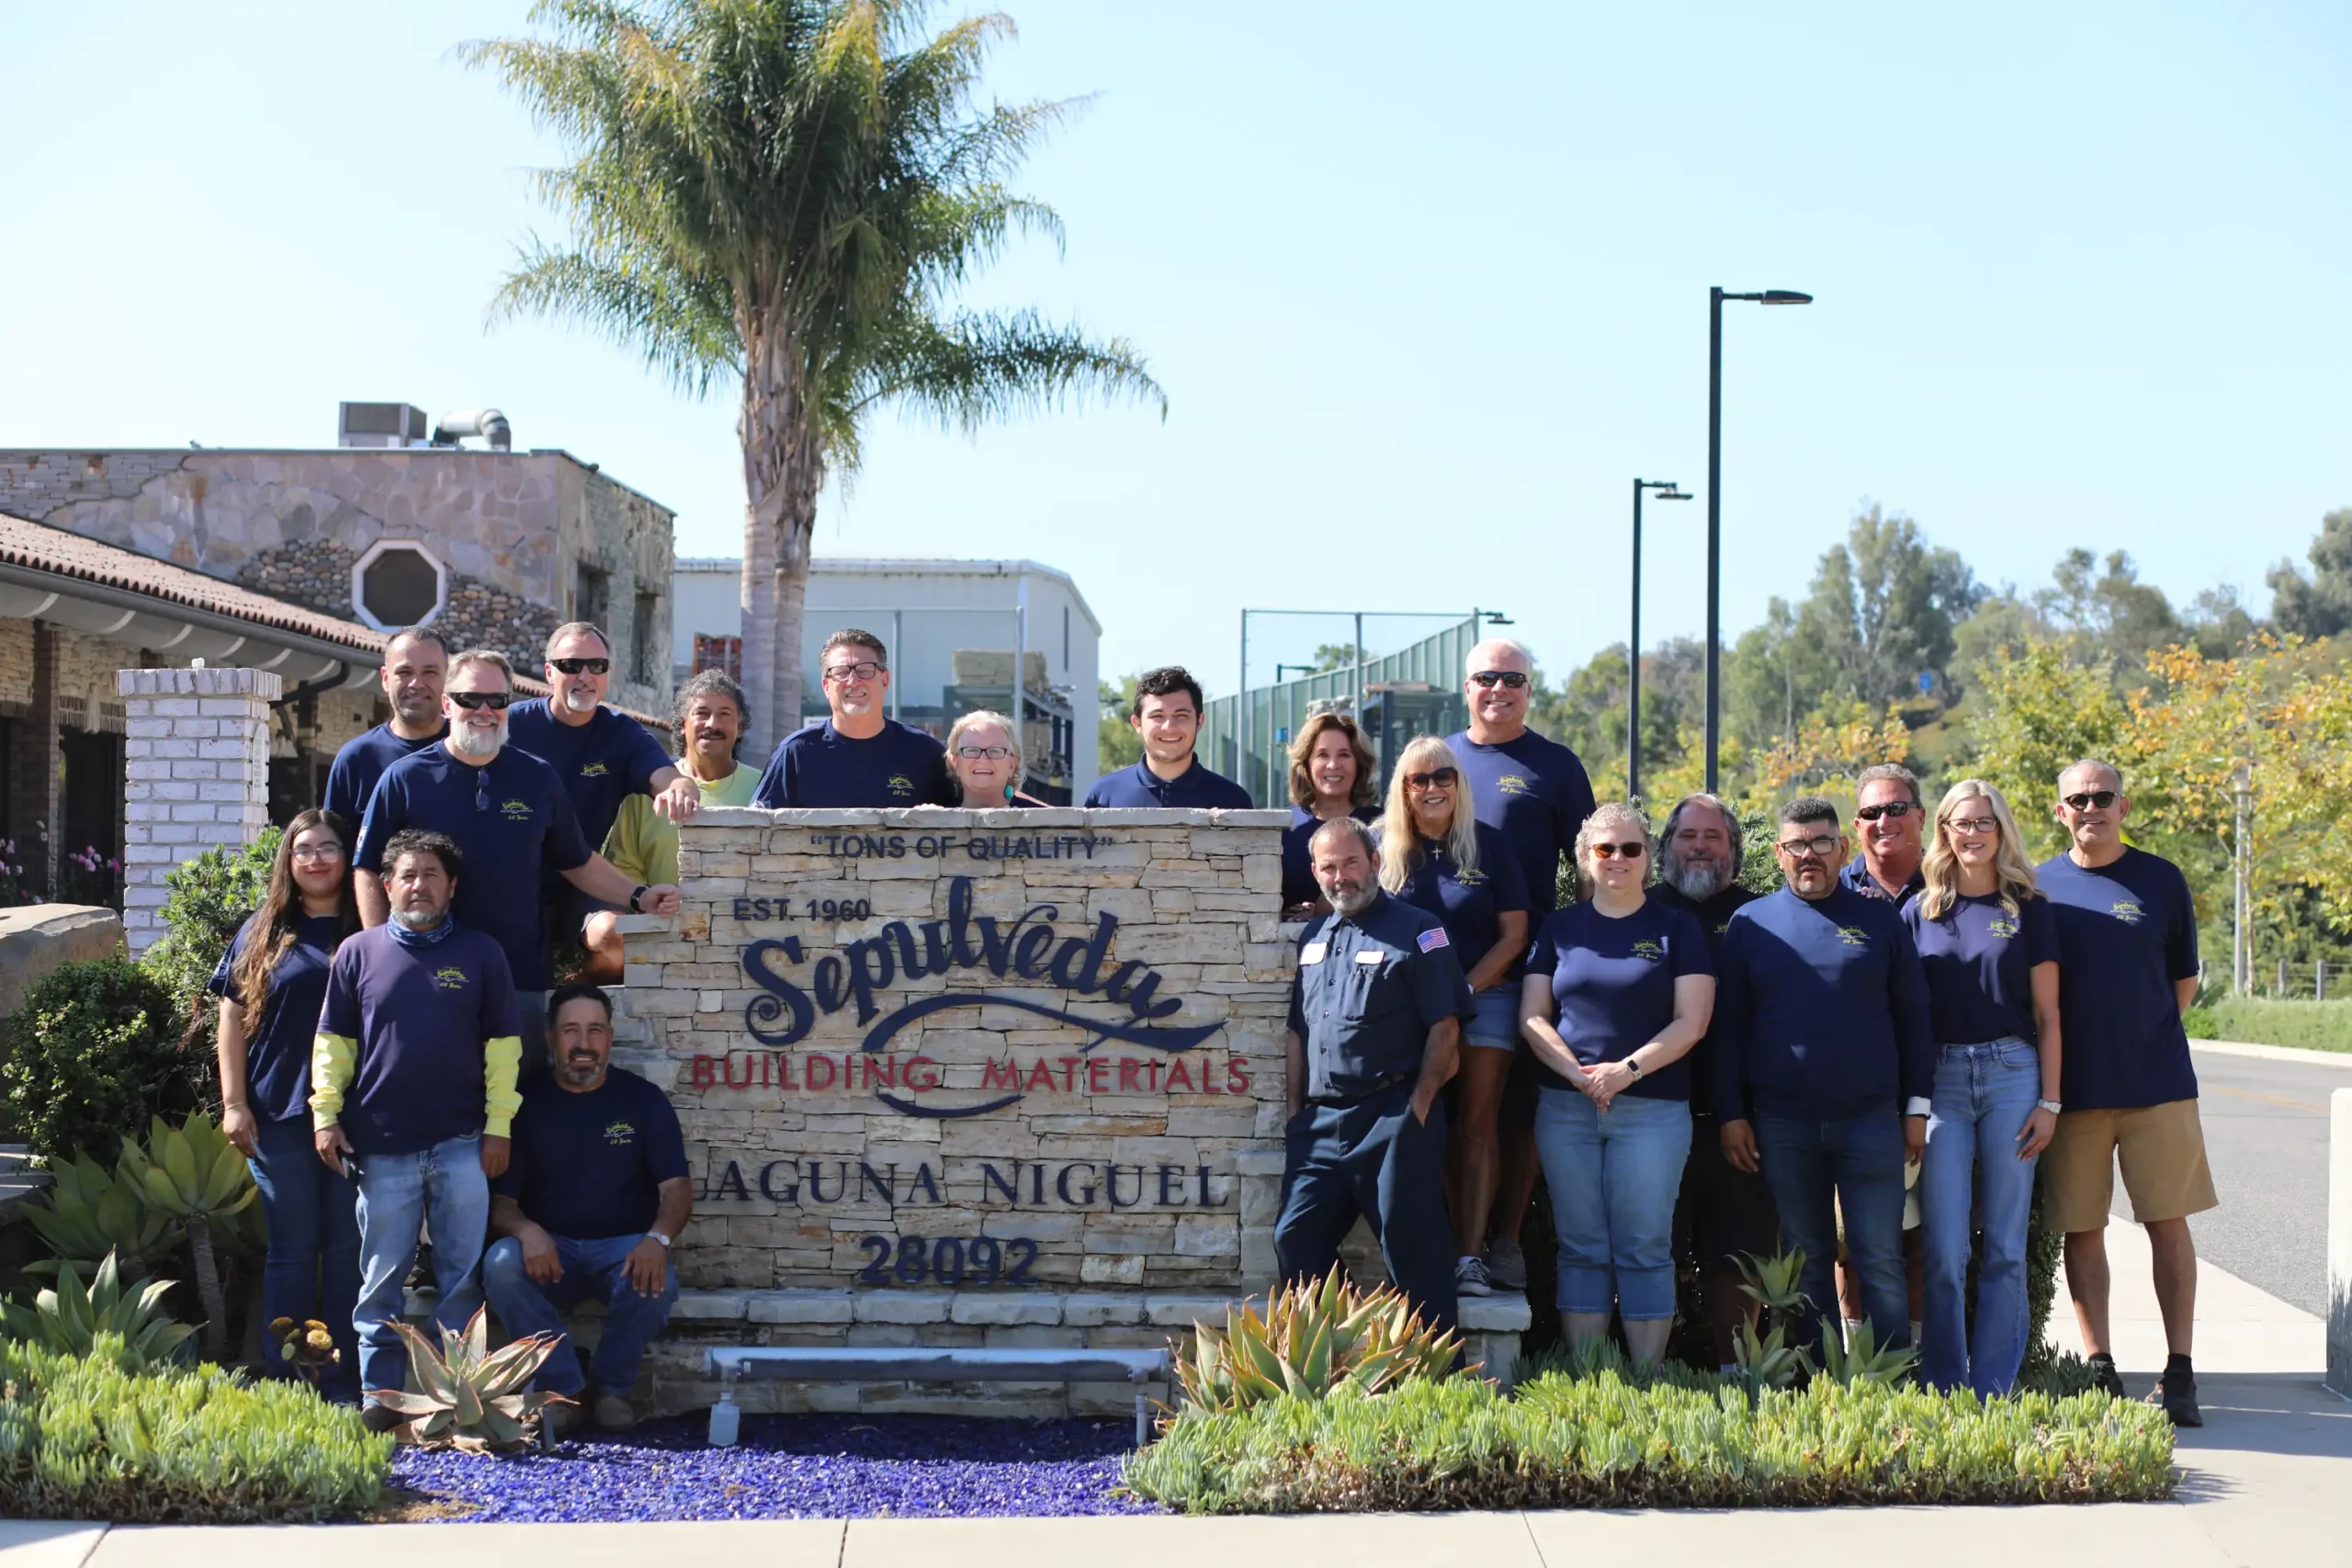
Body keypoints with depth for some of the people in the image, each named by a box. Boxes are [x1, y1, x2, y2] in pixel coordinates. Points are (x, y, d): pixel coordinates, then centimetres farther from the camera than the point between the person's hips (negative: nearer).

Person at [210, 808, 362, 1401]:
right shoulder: (263, 933, 8)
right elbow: (232, 1018, 7)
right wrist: (234, 1103, -1)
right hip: (280, 1115, 0)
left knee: (348, 1250, 4)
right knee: (292, 1251, 5)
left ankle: (345, 1382, 10)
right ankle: (286, 1383, 10)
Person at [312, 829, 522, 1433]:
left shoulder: (480, 954, 5)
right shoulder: (359, 953, 7)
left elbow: (501, 1045, 4)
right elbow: (333, 1042, 8)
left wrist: (498, 1126, -1)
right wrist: (325, 1115, 0)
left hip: (461, 1144, 0)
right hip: (381, 1145, 0)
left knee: (461, 1276, 3)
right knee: (380, 1278, 5)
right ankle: (380, 1396, 11)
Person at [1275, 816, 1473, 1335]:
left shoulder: (1416, 931, -2)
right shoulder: (1314, 937, 18)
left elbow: (1445, 1025, -7)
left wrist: (1419, 1104, -12)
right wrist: (1296, 1111, 14)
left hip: (1392, 1120, -7)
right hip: (1320, 1124, 7)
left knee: (1413, 1250, -5)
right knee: (1294, 1242, 4)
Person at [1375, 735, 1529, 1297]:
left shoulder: (1488, 845, 1)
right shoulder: (1385, 848, 4)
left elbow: (1514, 934, -1)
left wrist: (1467, 987, -11)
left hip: (1485, 995, -1)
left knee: (1478, 1125, -6)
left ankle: (1471, 1256, -9)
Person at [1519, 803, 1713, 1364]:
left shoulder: (1677, 927, 6)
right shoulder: (1560, 927, 12)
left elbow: (1691, 1022, -2)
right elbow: (1532, 1016, 6)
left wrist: (1629, 1069, -14)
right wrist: (1578, 1073, -10)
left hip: (1652, 1110, -2)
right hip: (1566, 1108, 2)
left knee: (1645, 1248, -3)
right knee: (1581, 1248, 3)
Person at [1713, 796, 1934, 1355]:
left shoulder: (1879, 920, 8)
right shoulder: (1751, 924, 8)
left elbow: (1913, 1019, 9)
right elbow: (1728, 1027, 8)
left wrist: (1917, 1106, 3)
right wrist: (1731, 1114, 1)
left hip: (1871, 1118, -1)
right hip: (1782, 1123, 1)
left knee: (1881, 1260, -2)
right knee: (1805, 1261, 8)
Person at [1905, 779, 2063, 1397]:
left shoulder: (2029, 911, 7)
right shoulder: (1919, 912, 9)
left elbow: (2047, 1015, 6)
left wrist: (2049, 1101, -1)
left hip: (2012, 1074, 0)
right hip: (1940, 1077, 0)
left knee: (2005, 1247, 1)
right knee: (1944, 1248, -3)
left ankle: (1993, 1389, 7)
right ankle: (1945, 1391, 4)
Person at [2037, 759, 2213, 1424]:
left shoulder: (2161, 880, 5)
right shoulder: (2038, 887, 6)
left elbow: (2184, 979, 13)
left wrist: (2145, 1040, 6)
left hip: (2157, 1082, -1)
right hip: (2073, 1087, 1)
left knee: (2168, 1223, -1)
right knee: (2081, 1230, 3)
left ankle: (2179, 1372, 4)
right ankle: (2098, 1366, 10)